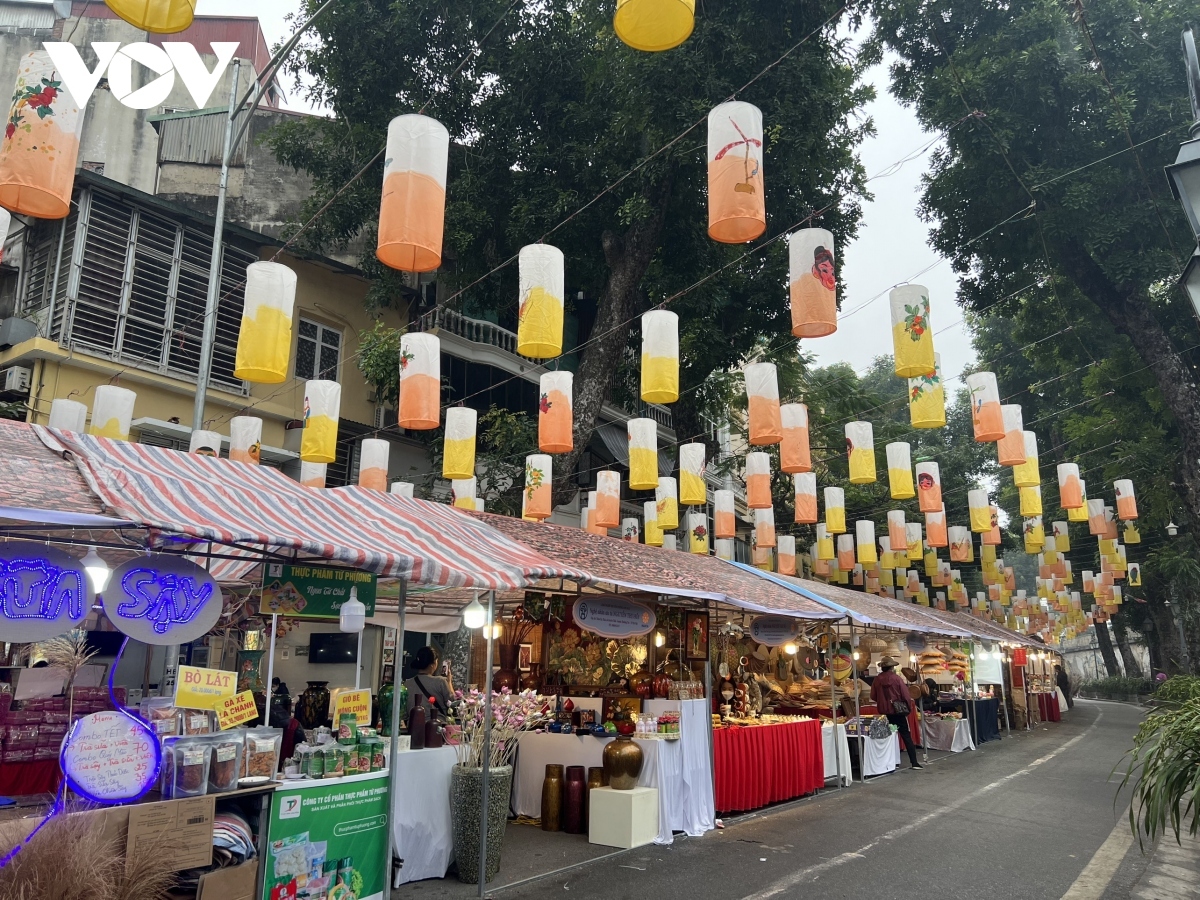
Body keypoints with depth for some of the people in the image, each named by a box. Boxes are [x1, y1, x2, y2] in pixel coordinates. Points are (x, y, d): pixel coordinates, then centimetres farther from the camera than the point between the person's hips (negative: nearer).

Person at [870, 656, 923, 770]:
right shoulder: (897, 678, -10)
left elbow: (873, 697, 2)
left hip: (884, 712, 3)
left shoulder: (877, 680, -3)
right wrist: (909, 708, 6)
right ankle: (914, 762, 2)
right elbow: (905, 695, -9)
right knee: (907, 736, 5)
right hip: (898, 711, -2)